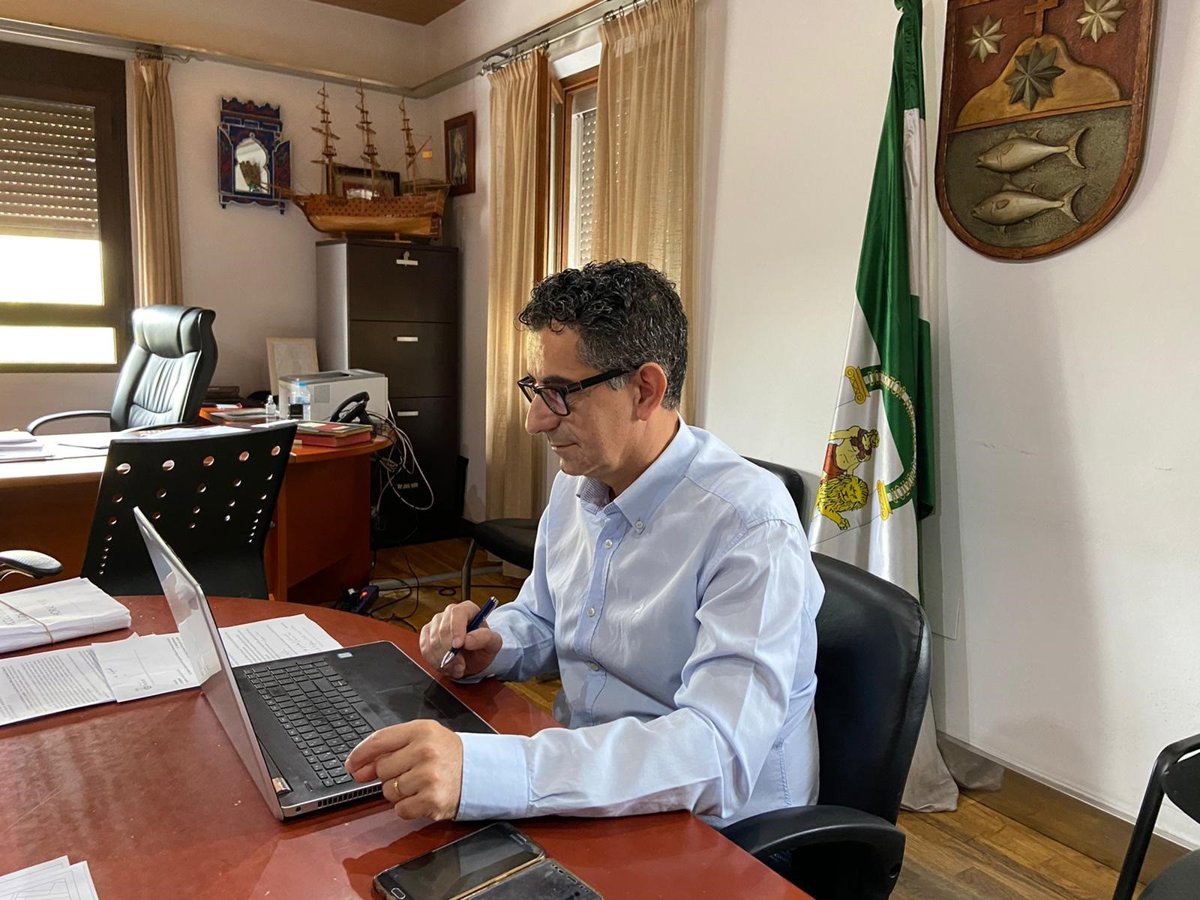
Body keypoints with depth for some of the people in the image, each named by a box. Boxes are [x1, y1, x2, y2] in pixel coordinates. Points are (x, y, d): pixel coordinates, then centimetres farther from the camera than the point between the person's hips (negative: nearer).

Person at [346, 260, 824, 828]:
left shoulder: (751, 530, -23)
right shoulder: (576, 484, 2)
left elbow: (719, 754, -32)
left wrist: (481, 770, -40)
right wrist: (489, 646, -6)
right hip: (589, 793, 6)